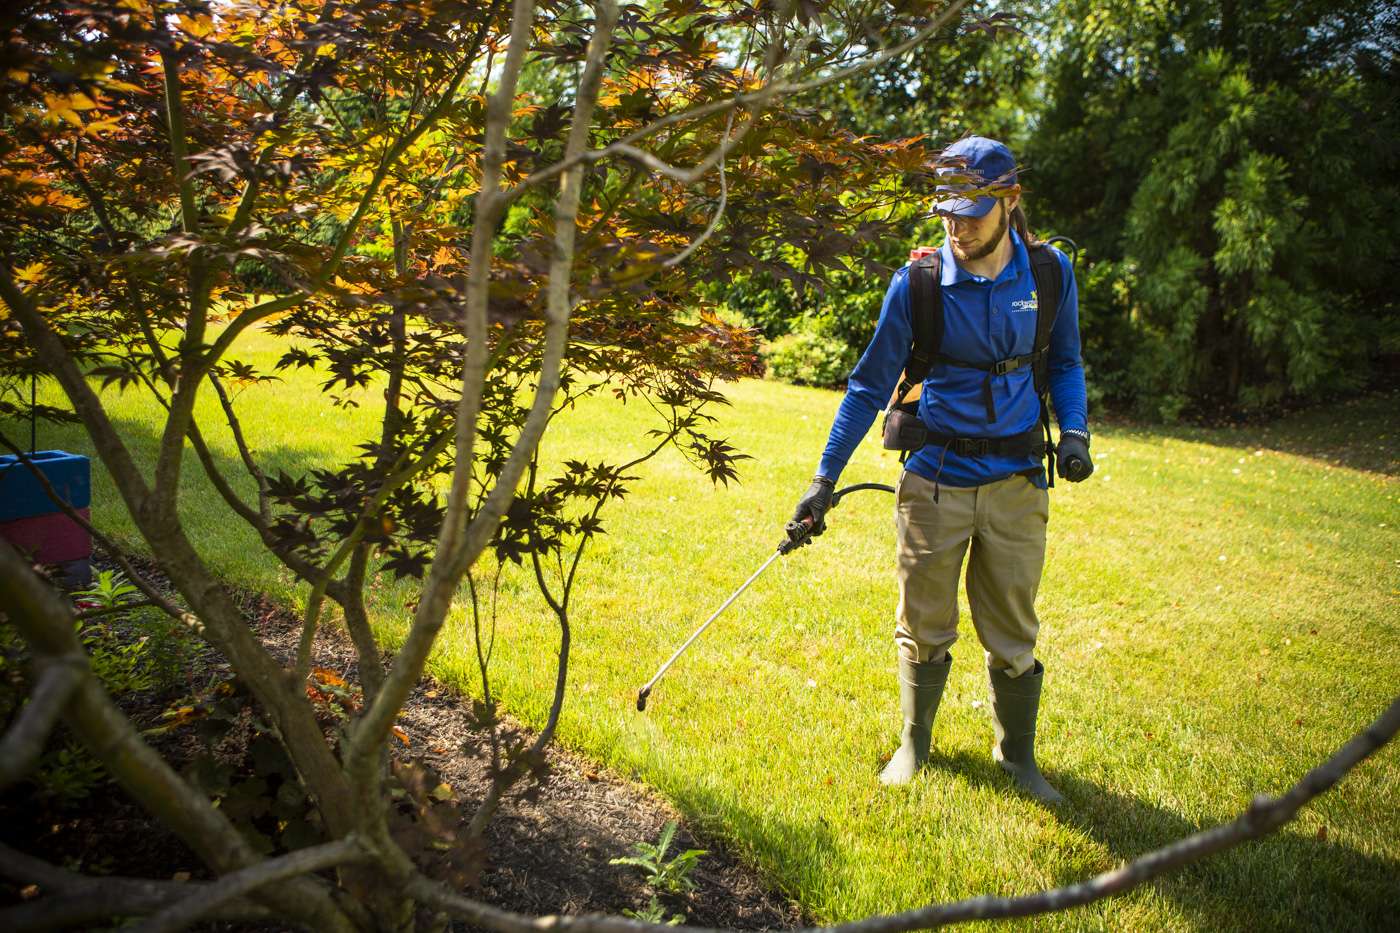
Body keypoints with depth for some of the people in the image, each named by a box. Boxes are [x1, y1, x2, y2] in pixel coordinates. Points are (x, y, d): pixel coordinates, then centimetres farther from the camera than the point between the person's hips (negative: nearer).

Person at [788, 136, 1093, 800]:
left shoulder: (1050, 274, -1)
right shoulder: (916, 283, -8)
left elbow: (1064, 363, 14)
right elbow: (870, 384, -3)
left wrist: (1074, 431, -4)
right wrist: (825, 479, -7)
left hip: (1017, 484, 1)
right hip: (935, 481, -1)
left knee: (1013, 635, 11)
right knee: (924, 628, 10)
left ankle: (1017, 755, 33)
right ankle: (914, 741, 34)